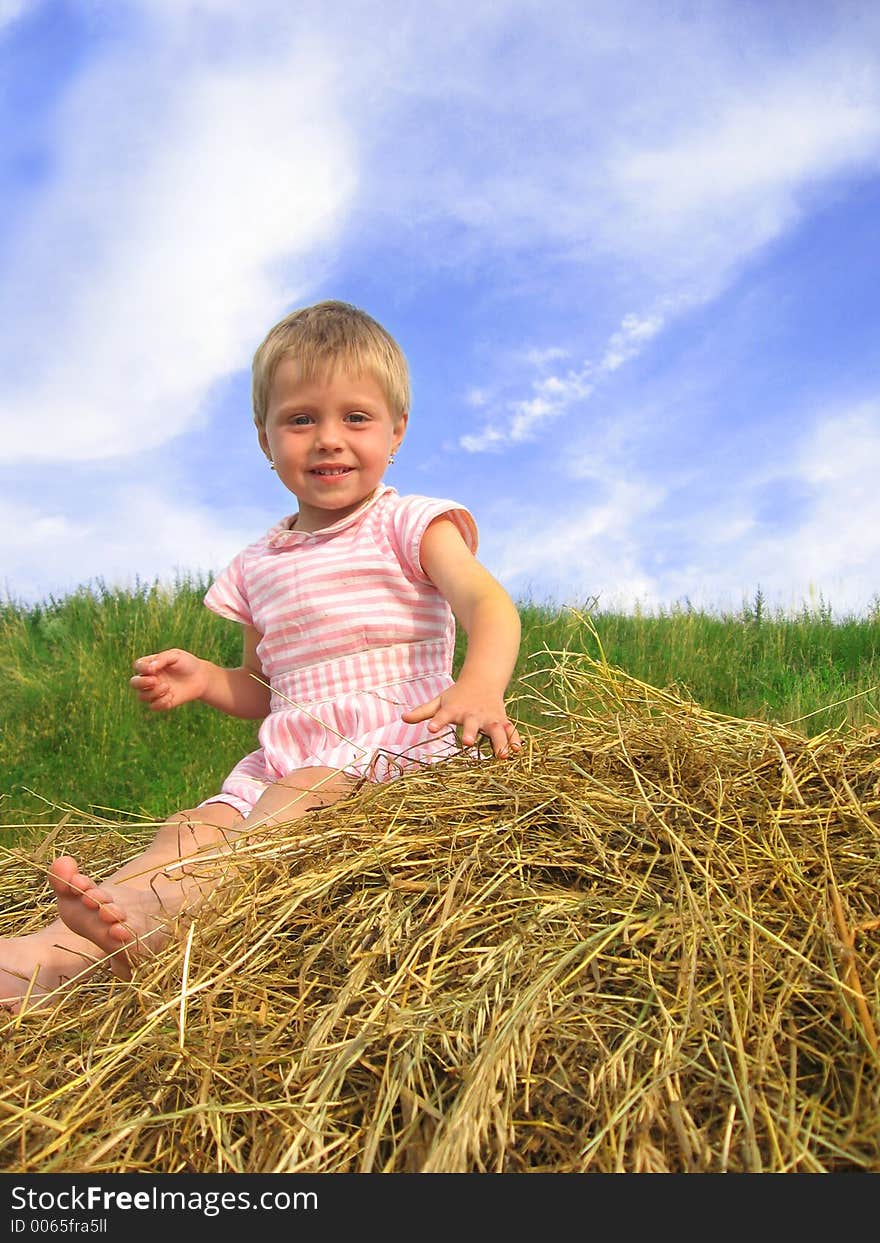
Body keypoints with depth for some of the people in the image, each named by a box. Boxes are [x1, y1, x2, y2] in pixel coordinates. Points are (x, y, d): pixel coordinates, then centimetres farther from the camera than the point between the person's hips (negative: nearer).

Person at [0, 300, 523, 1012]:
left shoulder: (408, 526, 1)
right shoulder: (259, 567, 18)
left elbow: (487, 602, -17)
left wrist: (481, 685, -39)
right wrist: (205, 679, 3)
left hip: (395, 737, -4)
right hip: (287, 757, 5)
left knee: (302, 793, -33)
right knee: (198, 825, -20)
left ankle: (160, 909, -52)